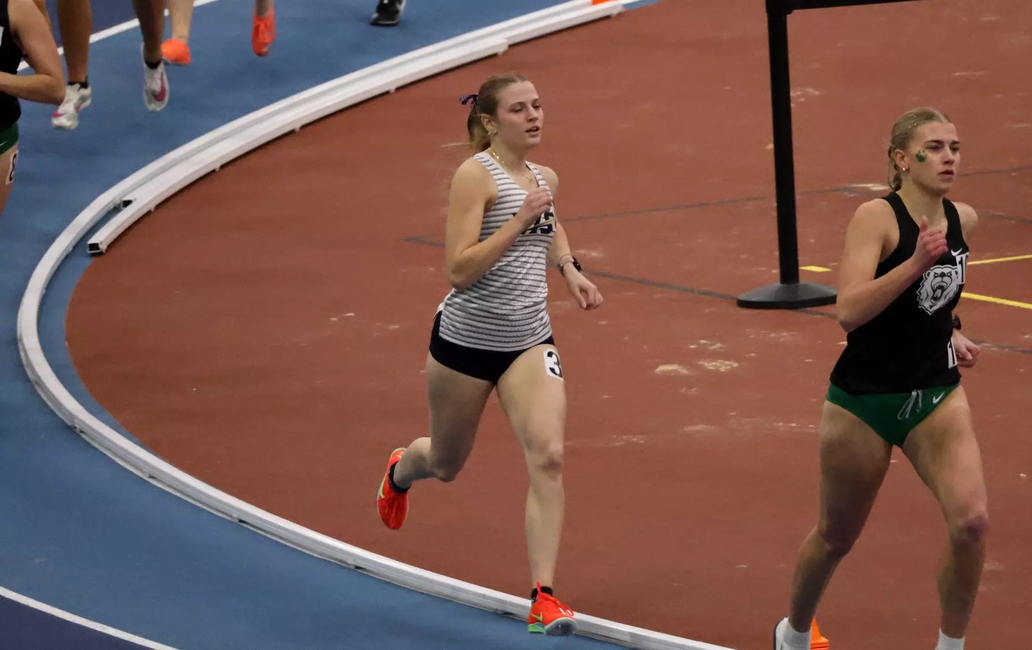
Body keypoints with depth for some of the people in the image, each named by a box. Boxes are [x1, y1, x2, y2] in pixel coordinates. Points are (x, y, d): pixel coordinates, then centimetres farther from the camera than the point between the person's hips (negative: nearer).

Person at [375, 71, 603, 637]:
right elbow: (459, 270, -23)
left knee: (548, 457, -17)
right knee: (446, 464, 17)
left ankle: (543, 597, -16)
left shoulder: (545, 179, 6)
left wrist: (568, 268, 14)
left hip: (528, 340, 4)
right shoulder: (476, 175, -15)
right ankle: (400, 471, 56)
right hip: (465, 339, -4)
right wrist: (519, 220, -29)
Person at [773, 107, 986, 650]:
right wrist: (915, 263, -40)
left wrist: (952, 333, 7)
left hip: (936, 396, 4)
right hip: (863, 402, -4)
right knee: (837, 537, 13)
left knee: (971, 522, -18)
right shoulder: (877, 218, -18)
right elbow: (849, 311, -31)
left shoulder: (963, 220, 0)